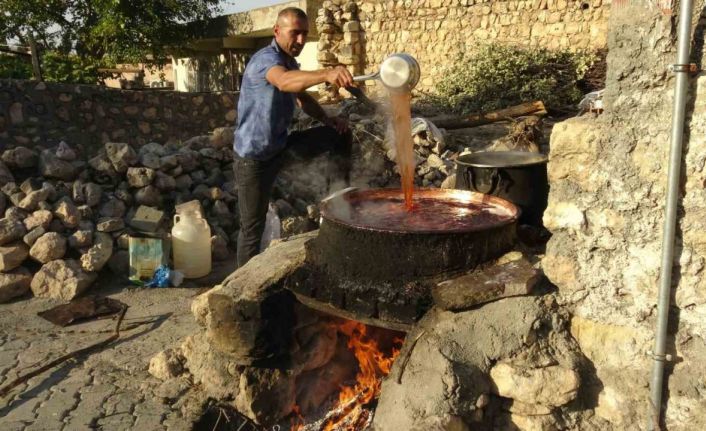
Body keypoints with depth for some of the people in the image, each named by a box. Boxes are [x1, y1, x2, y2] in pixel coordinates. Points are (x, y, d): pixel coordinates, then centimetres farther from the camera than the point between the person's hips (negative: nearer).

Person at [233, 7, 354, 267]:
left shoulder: (290, 63, 6)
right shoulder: (266, 59, -22)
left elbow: (303, 98, 21)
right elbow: (284, 82, -46)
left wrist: (327, 119, 1)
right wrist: (326, 75, -64)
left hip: (281, 147, 8)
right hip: (254, 158, -8)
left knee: (340, 134, 4)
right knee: (253, 227, 1)